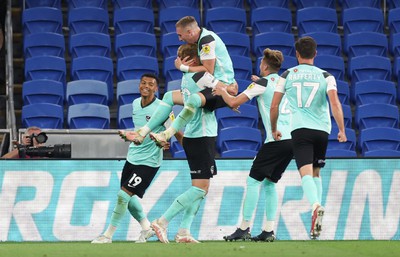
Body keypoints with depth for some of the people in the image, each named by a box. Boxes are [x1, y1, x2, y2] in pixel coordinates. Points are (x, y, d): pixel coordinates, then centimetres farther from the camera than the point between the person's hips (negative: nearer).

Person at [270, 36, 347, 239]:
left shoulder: (287, 75, 7)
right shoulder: (325, 76, 7)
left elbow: (274, 106, 8)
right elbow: (335, 103, -7)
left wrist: (274, 129, 22)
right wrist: (342, 130, -4)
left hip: (300, 129, -2)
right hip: (322, 130, 2)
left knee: (306, 172, -14)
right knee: (316, 172, 18)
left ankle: (316, 206, -42)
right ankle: (317, 216, 11)